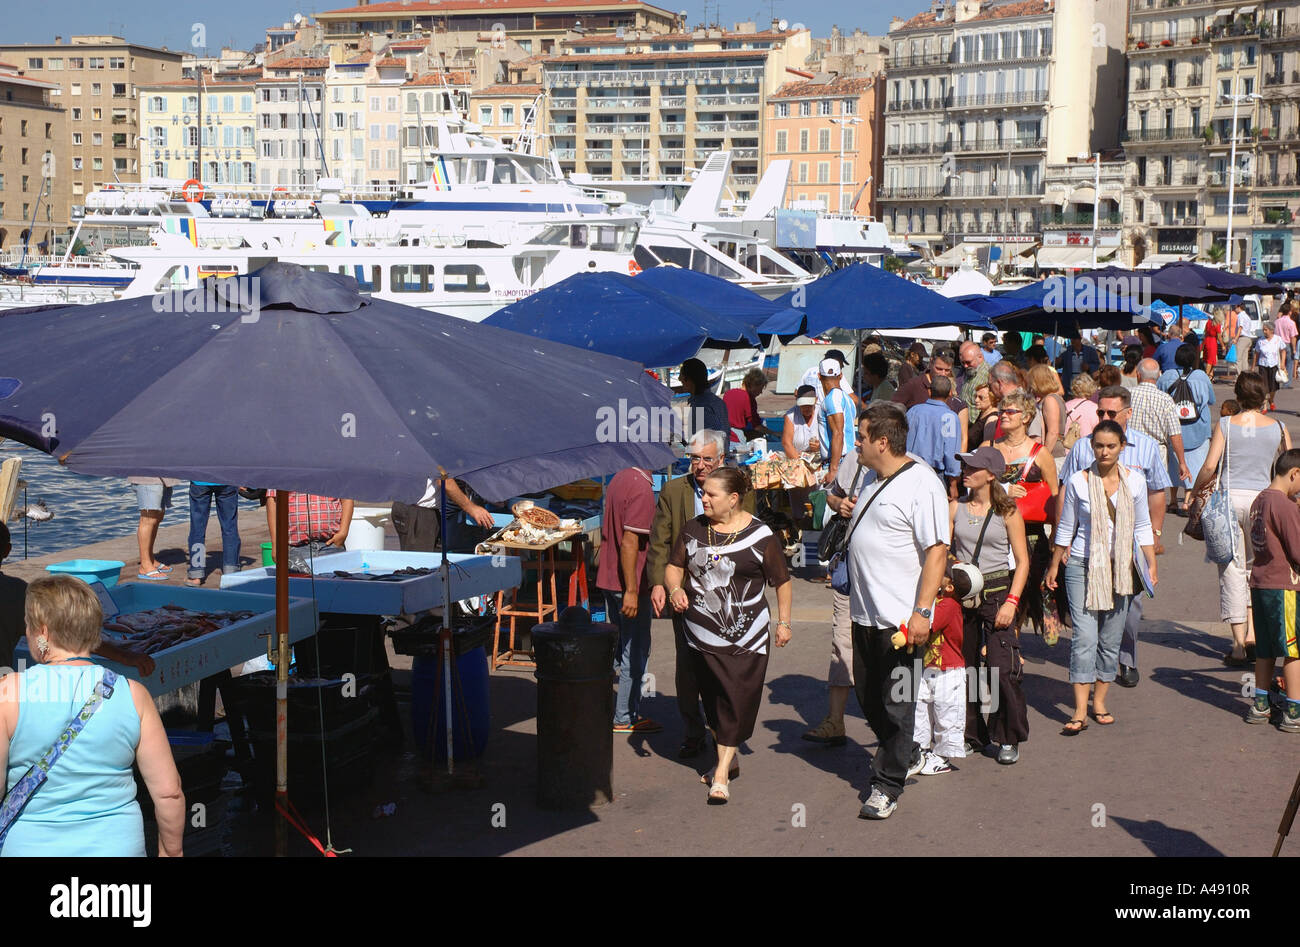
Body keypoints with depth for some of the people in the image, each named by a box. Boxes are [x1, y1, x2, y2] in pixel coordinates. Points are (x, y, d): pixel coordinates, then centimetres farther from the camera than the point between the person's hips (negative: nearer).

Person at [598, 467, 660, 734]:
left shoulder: (619, 479, 7)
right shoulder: (641, 488, -21)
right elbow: (629, 543, -24)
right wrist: (631, 591, -22)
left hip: (608, 579, 9)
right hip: (629, 584, -9)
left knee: (612, 646, 17)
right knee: (635, 651, 3)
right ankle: (625, 718, 12)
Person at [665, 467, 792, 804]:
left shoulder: (759, 535, -7)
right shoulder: (693, 529, 4)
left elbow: (781, 581, 2)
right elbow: (674, 566, 12)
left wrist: (784, 622, 4)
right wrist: (675, 589, -9)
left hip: (745, 637, -4)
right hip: (701, 633, 4)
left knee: (737, 702, -8)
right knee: (713, 699, 13)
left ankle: (721, 774, -7)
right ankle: (727, 758, 31)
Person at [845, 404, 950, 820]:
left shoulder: (921, 484, -15)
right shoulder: (876, 482, 14)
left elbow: (937, 551, -20)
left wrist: (922, 612, -24)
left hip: (900, 617, -9)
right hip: (865, 613, 9)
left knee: (896, 701, 0)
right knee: (867, 694, 16)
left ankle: (888, 785, 10)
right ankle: (907, 756, 37)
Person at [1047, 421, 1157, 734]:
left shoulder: (1134, 480, 3)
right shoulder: (1078, 481, -3)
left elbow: (1142, 528, 12)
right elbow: (1066, 528, 8)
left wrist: (1151, 564, 7)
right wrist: (1054, 565, 12)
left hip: (1120, 568, 2)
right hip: (1083, 566, -2)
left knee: (1110, 639, 7)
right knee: (1084, 637, -11)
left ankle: (1099, 702, 20)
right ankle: (1080, 711, -12)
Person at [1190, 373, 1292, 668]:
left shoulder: (1225, 425, -4)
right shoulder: (1277, 427, 1)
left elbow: (1209, 467, -9)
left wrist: (1196, 489, 9)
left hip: (1229, 498, -1)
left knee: (1232, 569, 4)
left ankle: (1239, 645, 3)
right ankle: (1253, 632, 7)